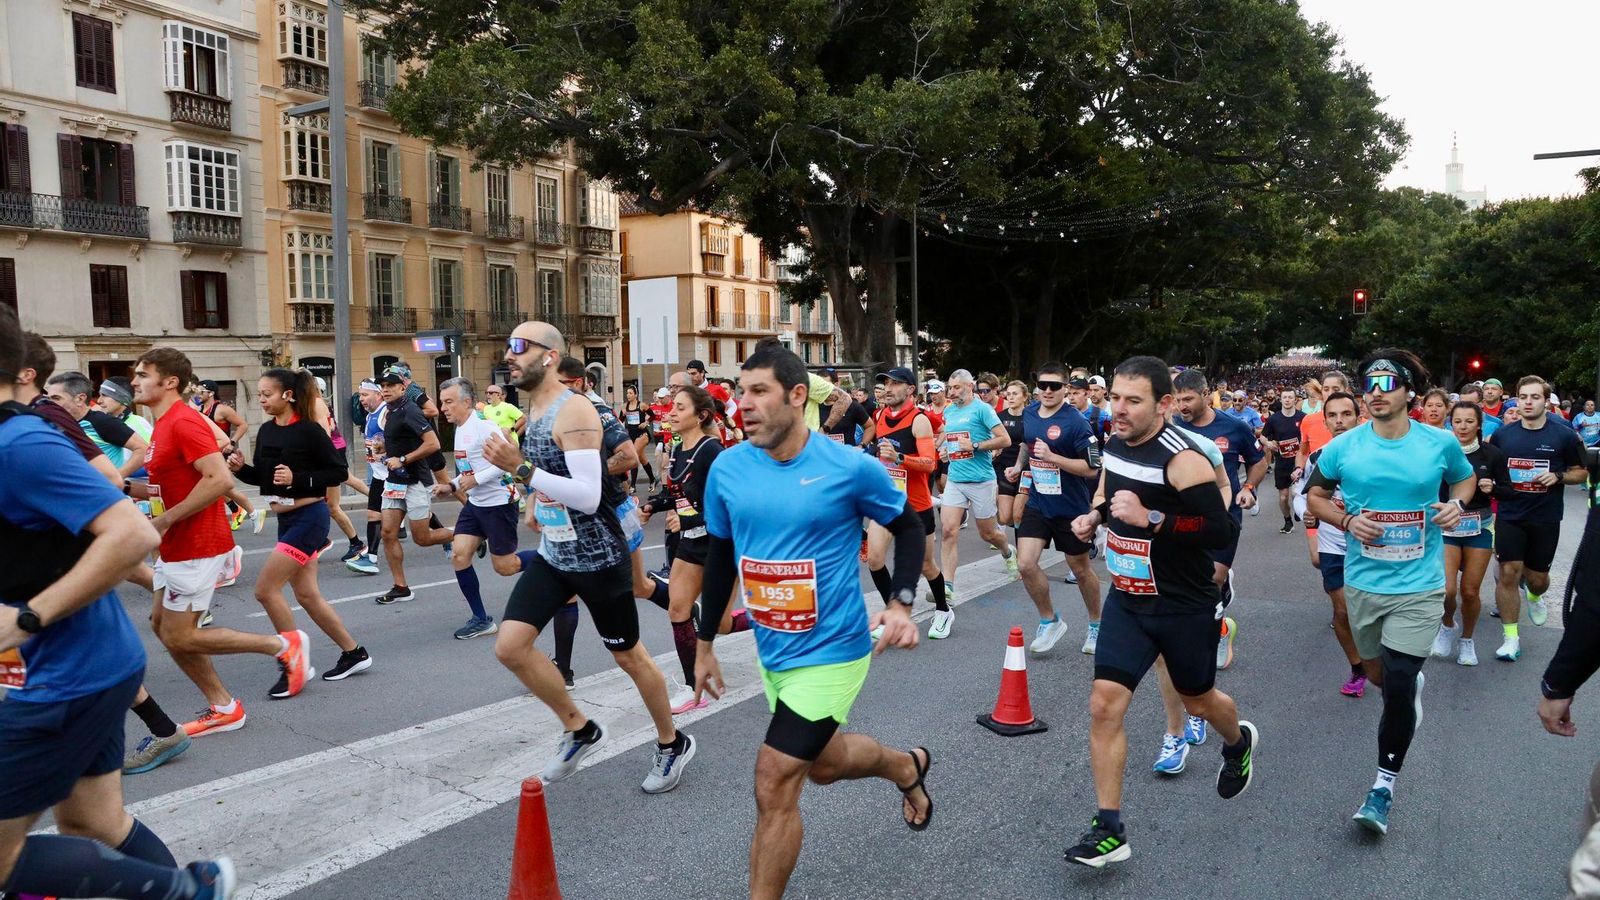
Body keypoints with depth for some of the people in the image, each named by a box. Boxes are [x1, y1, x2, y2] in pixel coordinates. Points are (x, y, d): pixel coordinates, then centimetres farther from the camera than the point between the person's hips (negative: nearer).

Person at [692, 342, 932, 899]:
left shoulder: (850, 467, -17)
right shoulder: (727, 469, -5)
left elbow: (908, 528, -1)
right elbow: (720, 557, 9)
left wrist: (901, 603, -15)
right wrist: (705, 645, 13)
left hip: (831, 650, -6)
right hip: (772, 650, 6)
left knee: (774, 786, -9)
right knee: (822, 763, 25)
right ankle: (908, 768, 57)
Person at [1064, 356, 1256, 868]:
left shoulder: (1182, 459, -24)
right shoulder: (1114, 444, -1)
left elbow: (1222, 532, -27)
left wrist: (1150, 519, -33)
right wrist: (1095, 515, 0)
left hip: (1185, 608, -5)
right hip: (1126, 600, 5)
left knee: (1198, 700, 19)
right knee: (1104, 705, -6)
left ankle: (1239, 744, 56)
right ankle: (1109, 830, 3)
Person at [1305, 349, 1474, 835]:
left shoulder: (1441, 443, -6)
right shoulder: (1343, 447, -7)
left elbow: (1465, 478, 15)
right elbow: (1315, 496, 7)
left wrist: (1457, 503, -7)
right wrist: (1346, 520, -12)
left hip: (1418, 585, -2)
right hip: (1363, 582, 2)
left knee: (1398, 688, -9)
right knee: (1377, 676, 20)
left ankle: (1384, 785, 9)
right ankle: (1413, 679, 58)